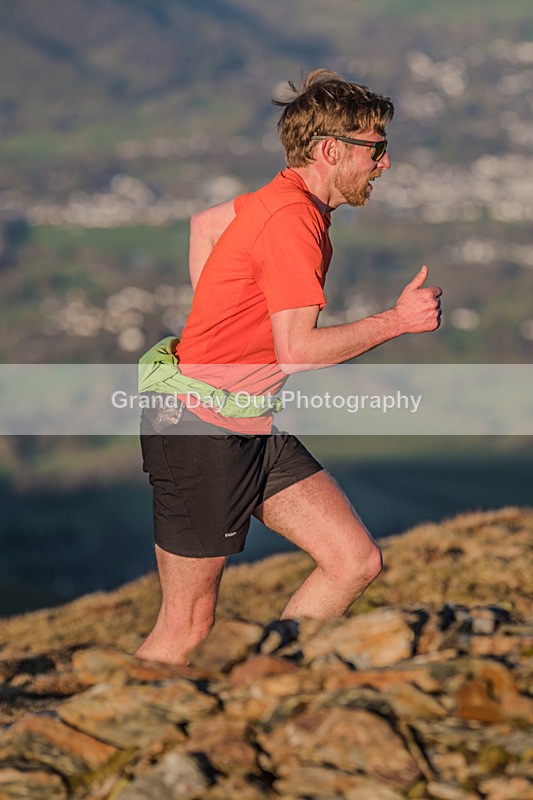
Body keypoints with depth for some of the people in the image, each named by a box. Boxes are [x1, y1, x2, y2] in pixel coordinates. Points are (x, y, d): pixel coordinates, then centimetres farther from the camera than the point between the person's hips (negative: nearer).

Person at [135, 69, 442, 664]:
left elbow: (203, 223, 30)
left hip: (258, 431, 10)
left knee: (357, 562, 1)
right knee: (187, 627, -3)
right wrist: (399, 320, -14)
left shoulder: (284, 200, 11)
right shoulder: (293, 220, -20)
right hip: (202, 433, -10)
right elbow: (298, 352, -25)